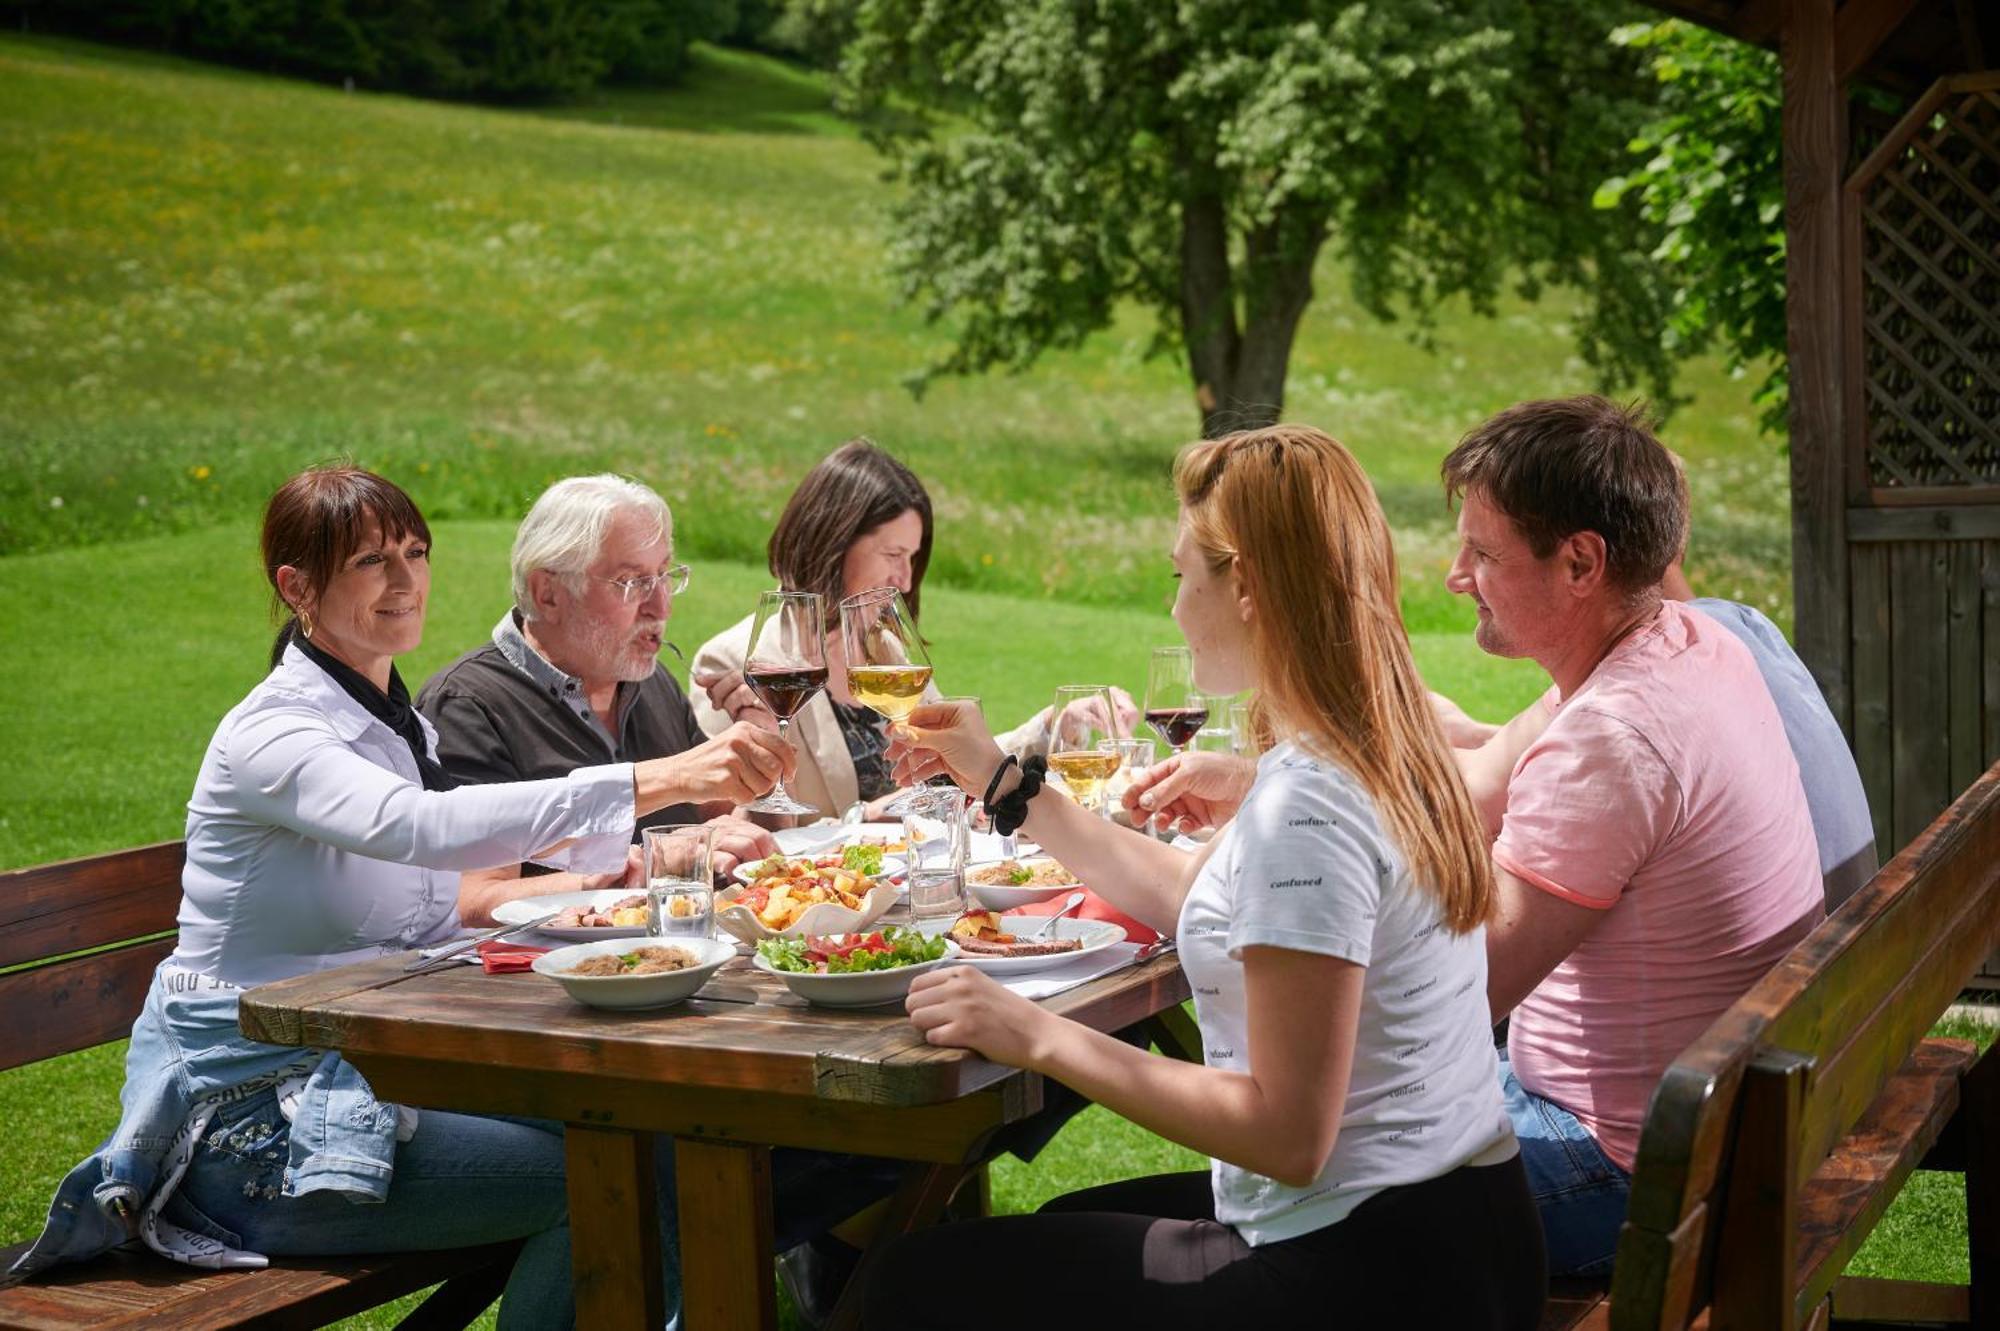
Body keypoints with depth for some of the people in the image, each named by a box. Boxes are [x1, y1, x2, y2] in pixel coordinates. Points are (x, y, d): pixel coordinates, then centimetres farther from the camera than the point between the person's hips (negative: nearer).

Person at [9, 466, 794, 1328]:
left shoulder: (397, 723, 12)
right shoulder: (271, 732, -16)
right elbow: (418, 827, -37)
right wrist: (662, 781, -44)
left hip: (360, 1078, 8)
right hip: (258, 1120, -8)